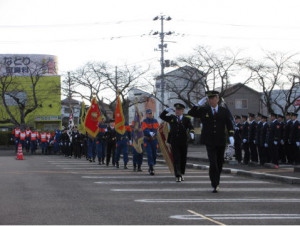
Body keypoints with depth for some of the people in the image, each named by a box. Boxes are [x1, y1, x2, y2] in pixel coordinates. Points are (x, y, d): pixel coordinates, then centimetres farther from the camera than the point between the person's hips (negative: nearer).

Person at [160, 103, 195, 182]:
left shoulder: (187, 119, 4)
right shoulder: (171, 118, 11)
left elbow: (191, 127, -9)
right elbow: (161, 116, 16)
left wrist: (192, 133, -31)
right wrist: (167, 110, -1)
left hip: (184, 143, 0)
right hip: (174, 143, 0)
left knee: (183, 159, 8)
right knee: (176, 159, -8)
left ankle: (182, 174, 25)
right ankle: (178, 176, -15)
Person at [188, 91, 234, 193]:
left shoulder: (224, 111, 7)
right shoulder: (203, 110, 6)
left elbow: (229, 124, 1)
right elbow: (190, 113, 0)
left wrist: (231, 136, -14)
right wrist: (199, 104, -9)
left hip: (221, 142, 2)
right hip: (209, 141, -2)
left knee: (219, 163, 10)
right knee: (213, 163, -12)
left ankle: (216, 183, 25)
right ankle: (215, 185, -12)